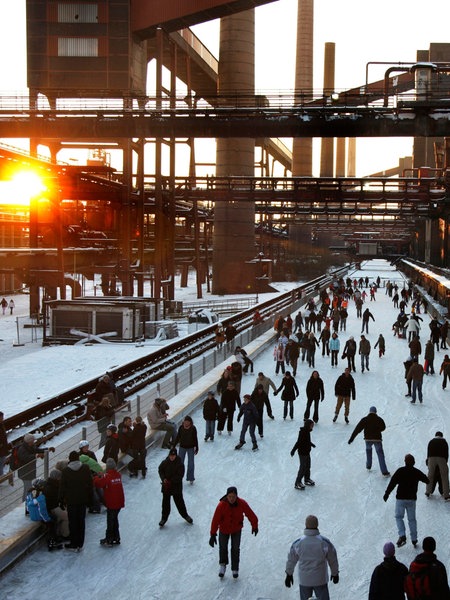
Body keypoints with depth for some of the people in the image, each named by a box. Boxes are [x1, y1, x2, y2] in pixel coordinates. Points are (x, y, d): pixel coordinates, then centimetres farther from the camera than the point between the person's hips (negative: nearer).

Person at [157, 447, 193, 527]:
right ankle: (164, 518, 21)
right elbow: (160, 470, 5)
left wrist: (171, 481, -22)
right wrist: (163, 478, -11)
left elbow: (180, 476, -16)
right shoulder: (165, 462, -7)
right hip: (166, 486, 2)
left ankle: (185, 515, 29)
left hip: (176, 486, -2)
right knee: (165, 502, 9)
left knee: (179, 502, 9)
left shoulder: (180, 464, -15)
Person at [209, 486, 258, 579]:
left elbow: (250, 514, -10)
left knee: (235, 548, 8)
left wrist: (254, 526, 2)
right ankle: (222, 564, 43)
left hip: (237, 529, 1)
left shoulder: (242, 503, -25)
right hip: (224, 529, 0)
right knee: (223, 547, 17)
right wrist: (213, 534, -26)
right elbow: (215, 520, -27)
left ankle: (235, 569, 27)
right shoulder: (221, 505, -30)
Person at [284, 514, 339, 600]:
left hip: (304, 580, 1)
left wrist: (289, 574, 16)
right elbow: (333, 560, -3)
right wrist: (335, 573, 13)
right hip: (320, 580, -1)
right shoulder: (325, 542, -15)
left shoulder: (298, 543, -12)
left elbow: (291, 560, 1)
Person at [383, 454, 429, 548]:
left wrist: (387, 493, -7)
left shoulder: (400, 471, -10)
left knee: (399, 517, 9)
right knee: (412, 519, 14)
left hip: (401, 498, -3)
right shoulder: (417, 472, 1)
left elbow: (392, 482, -13)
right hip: (412, 499, 3)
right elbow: (427, 481, 14)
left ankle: (402, 536, -8)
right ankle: (414, 539, 17)